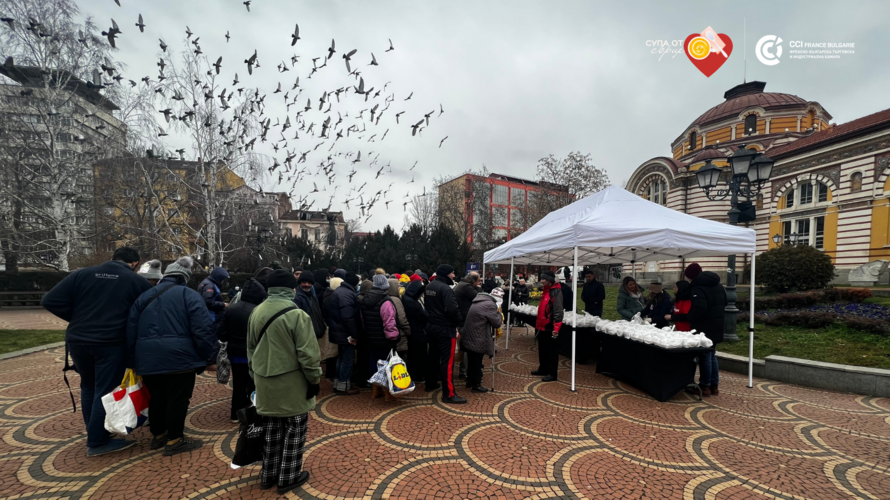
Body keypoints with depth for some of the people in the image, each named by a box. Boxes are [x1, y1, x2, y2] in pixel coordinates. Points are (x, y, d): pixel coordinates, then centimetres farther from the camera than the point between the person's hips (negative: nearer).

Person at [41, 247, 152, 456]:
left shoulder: (82, 274, 7)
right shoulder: (137, 281, -2)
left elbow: (50, 301, 1)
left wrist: (78, 318, 10)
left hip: (78, 341, 5)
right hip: (111, 343, -4)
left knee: (89, 387, 21)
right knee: (106, 391, 5)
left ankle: (94, 433, 34)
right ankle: (97, 442, 13)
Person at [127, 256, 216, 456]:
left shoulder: (144, 297, 15)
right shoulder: (190, 296, -4)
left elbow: (131, 332, 17)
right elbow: (203, 330, -12)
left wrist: (132, 361, 24)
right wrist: (210, 358, -6)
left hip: (148, 358, 6)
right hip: (179, 357, -6)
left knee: (157, 397, 20)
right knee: (177, 399, 4)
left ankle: (158, 435, 32)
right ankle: (174, 441, 11)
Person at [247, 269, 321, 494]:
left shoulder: (256, 312, 3)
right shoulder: (297, 315, -19)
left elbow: (251, 349, 15)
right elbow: (308, 354, -18)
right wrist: (314, 379, -7)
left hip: (265, 381, 7)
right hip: (292, 383, -6)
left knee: (271, 429, 19)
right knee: (294, 429, 9)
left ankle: (268, 475, 31)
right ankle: (288, 478, 19)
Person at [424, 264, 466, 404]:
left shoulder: (429, 286, 9)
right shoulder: (446, 289, -20)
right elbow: (451, 310, -27)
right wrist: (460, 321, -12)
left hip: (431, 325, 9)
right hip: (445, 328, -9)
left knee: (433, 356, 20)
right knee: (447, 360, -5)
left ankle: (430, 384, 33)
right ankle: (448, 394, -2)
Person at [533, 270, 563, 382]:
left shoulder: (556, 292, -16)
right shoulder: (546, 290, 14)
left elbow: (558, 311, -21)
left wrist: (556, 328, -24)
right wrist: (538, 323, 22)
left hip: (550, 327, -9)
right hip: (542, 326, 9)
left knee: (551, 351, 1)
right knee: (542, 349, 19)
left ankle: (553, 374, 9)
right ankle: (543, 369, 32)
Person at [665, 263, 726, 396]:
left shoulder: (698, 288, -20)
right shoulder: (718, 285, 10)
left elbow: (697, 312, -27)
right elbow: (724, 303, 21)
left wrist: (673, 317, -23)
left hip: (704, 328, -9)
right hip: (716, 327, 9)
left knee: (705, 357, 1)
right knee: (712, 355, 17)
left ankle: (705, 386, 10)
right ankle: (714, 385, 23)